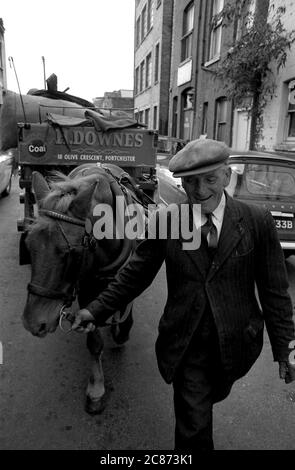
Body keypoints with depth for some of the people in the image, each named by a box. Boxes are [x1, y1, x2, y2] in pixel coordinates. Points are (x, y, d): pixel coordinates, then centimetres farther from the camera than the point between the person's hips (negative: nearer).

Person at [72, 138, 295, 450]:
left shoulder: (258, 222, -12)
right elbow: (136, 274, -2)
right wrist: (97, 309, -7)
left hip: (235, 344, 2)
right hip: (186, 346, -2)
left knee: (214, 396, 30)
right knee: (193, 428, 8)